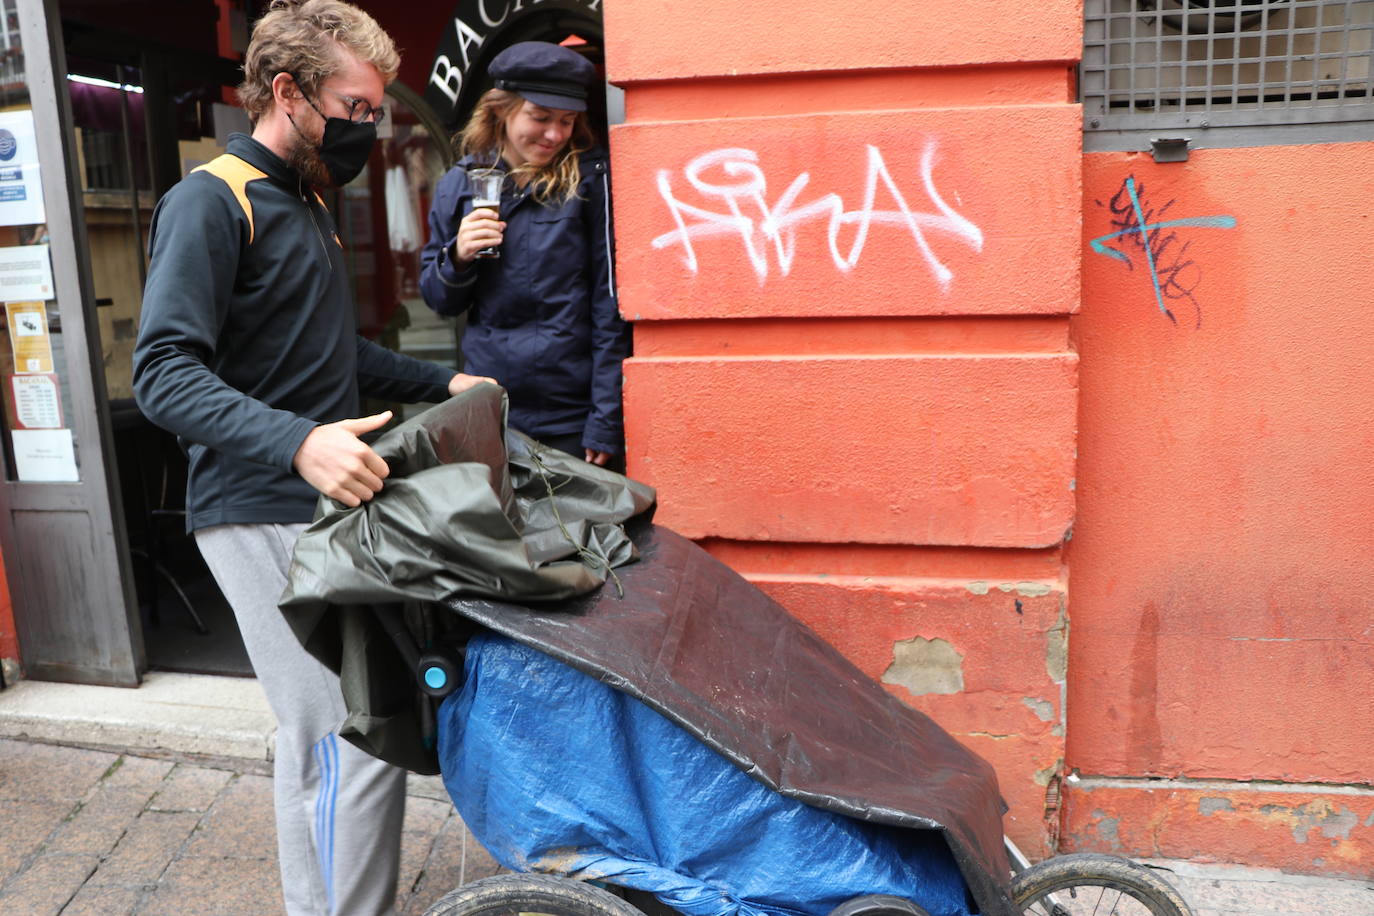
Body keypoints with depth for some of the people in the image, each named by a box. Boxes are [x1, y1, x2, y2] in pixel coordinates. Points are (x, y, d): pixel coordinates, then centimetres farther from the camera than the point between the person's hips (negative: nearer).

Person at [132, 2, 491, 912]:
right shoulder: (212, 202, -10)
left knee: (318, 738, 15)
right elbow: (165, 373, -20)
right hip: (263, 516, -9)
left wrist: (442, 382, 25)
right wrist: (297, 442, -34)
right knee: (355, 742, -11)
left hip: (324, 503, 9)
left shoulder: (307, 203, 20)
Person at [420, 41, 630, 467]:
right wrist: (458, 257, -10)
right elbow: (439, 300, 11)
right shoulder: (460, 184, 4)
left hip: (574, 419, -3)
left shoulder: (590, 178, -6)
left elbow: (611, 307, -7)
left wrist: (607, 423, -11)